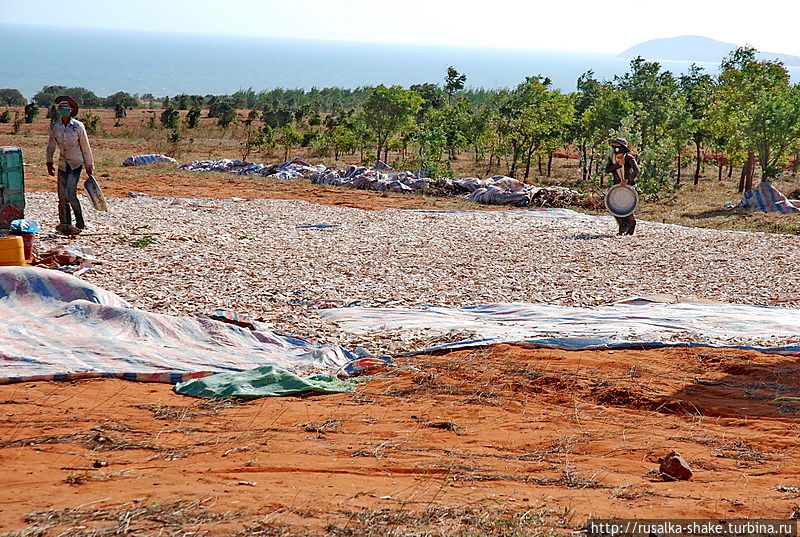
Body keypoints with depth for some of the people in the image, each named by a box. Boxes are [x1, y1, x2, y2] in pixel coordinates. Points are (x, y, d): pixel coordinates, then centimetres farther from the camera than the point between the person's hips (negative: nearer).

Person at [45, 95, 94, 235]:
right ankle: (64, 224, 12)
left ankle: (80, 223, -8)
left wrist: (89, 166, 5)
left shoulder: (78, 126, -9)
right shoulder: (54, 126, 0)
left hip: (76, 164, -4)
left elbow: (85, 147, 0)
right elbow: (51, 146, 12)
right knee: (62, 197, 3)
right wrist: (49, 162, 6)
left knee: (71, 193, -17)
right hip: (62, 164, 4)